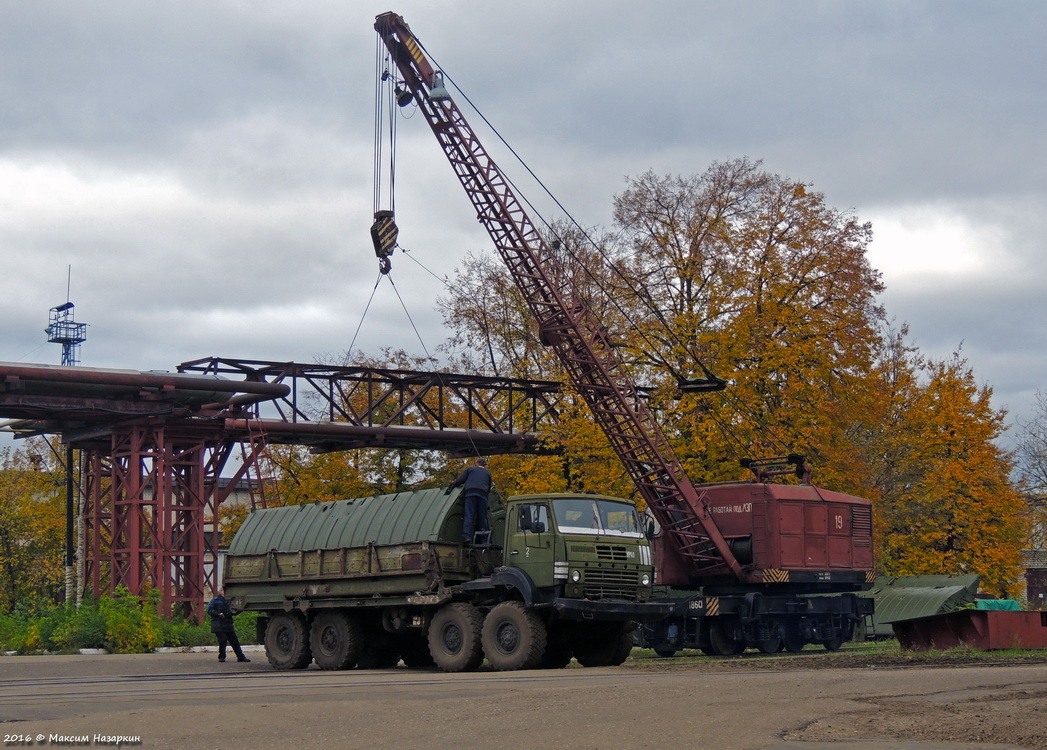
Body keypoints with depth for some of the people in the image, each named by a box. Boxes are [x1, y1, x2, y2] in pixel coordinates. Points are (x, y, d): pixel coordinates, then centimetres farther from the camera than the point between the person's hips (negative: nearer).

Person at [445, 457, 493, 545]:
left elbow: (460, 480, 13)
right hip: (483, 494, 2)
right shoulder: (487, 473, 28)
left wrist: (452, 485, 26)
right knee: (482, 517, 4)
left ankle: (466, 536, -24)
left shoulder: (470, 469, 21)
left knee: (469, 516, -10)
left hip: (470, 492, -2)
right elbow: (489, 488, 24)